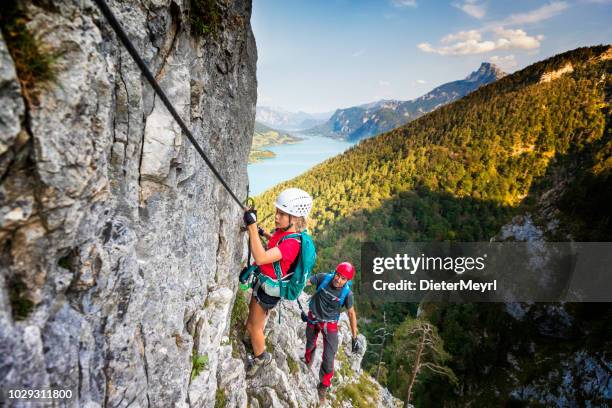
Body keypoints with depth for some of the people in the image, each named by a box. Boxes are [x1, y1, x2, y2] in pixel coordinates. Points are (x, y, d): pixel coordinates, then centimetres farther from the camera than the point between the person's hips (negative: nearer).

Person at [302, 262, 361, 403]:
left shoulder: (347, 293, -24)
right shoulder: (323, 278, -24)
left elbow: (351, 314, -12)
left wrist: (354, 338, -9)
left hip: (330, 324, -2)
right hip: (313, 318, 2)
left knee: (328, 358, -5)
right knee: (310, 343, 27)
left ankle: (323, 386, 22)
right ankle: (308, 361, 61)